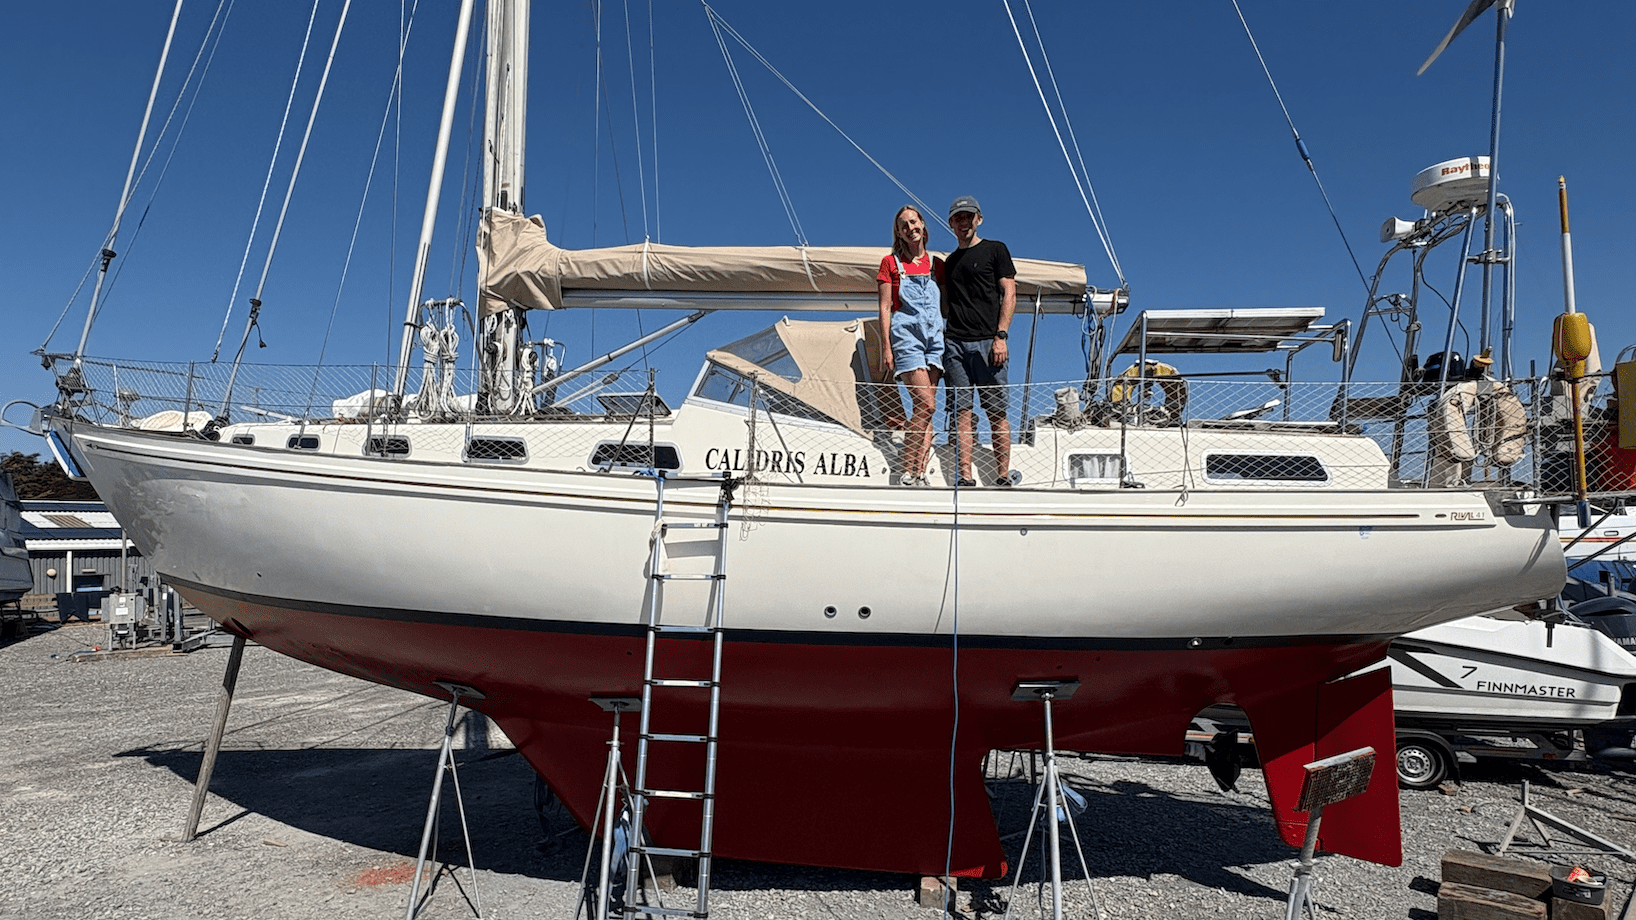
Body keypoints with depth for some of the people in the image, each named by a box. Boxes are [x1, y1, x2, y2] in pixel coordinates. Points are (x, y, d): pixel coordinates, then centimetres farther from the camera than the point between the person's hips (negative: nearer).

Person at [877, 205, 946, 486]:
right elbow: (885, 307, 3)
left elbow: (945, 306, 19)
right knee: (925, 403, -16)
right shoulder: (891, 263, 8)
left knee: (925, 406, -3)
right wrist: (886, 346, -6)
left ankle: (920, 473, -5)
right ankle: (907, 472, -11)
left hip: (935, 337, 4)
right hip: (906, 335, -4)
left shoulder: (937, 264, 17)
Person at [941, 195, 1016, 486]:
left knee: (997, 412, -5)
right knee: (962, 412, -3)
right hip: (955, 343, 4)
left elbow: (1009, 294, 1)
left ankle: (1003, 476, -3)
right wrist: (939, 341, 9)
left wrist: (1001, 335, -11)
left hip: (987, 342, -4)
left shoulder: (995, 249, 9)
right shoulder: (949, 262, 23)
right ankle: (965, 478, -4)